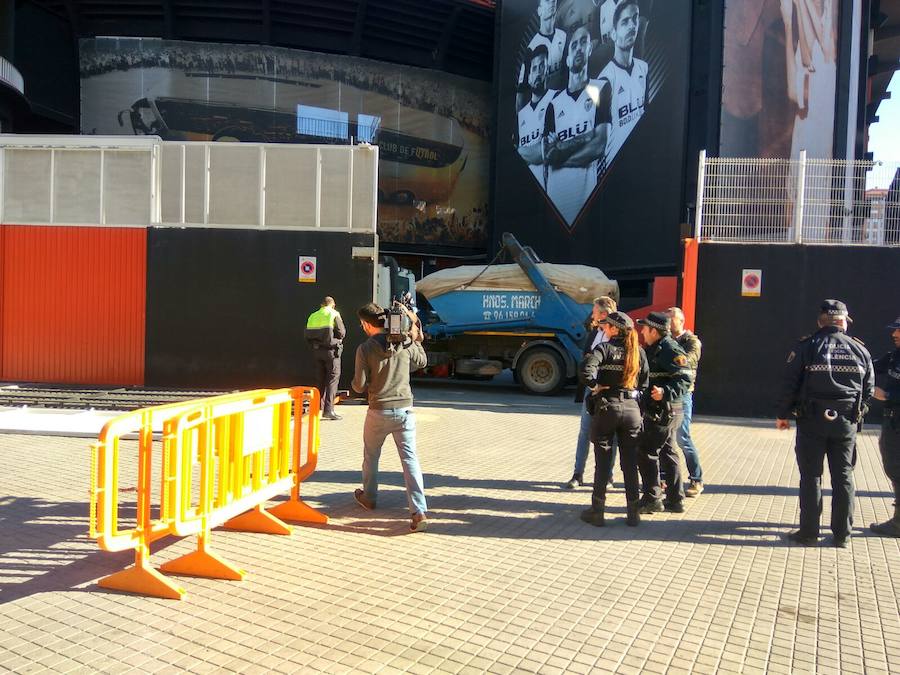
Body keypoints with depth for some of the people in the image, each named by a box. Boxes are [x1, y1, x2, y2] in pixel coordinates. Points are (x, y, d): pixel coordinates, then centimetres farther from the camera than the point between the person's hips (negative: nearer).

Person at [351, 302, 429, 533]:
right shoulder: (406, 344, -1)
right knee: (410, 459, -1)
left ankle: (369, 498, 40)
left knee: (371, 456, 22)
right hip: (405, 410, 2)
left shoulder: (365, 349, -10)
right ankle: (419, 512, -11)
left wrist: (355, 382, 14)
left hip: (379, 412, -2)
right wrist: (415, 339, 24)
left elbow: (359, 385, -8)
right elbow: (422, 361, 18)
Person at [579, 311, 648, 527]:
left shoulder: (604, 349, -9)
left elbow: (586, 370, -25)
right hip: (632, 409, 4)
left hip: (606, 407, -3)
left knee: (602, 462, 6)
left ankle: (597, 511, 13)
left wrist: (595, 386, -10)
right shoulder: (639, 352, 5)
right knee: (630, 463, 11)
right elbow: (645, 382, 5)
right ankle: (633, 513, 15)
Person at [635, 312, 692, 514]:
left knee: (646, 452, -4)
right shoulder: (654, 349, 15)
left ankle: (651, 499, 3)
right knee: (667, 453, 13)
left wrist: (665, 392, -35)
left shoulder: (671, 350, -16)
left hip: (664, 412, -10)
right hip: (658, 411, 10)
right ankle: (675, 500, 21)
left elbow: (684, 380, -23)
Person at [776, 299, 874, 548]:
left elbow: (789, 383, -7)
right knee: (843, 477, 10)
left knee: (811, 476, 5)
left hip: (812, 421, -2)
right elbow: (869, 389, 7)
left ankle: (809, 532, 8)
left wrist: (783, 414, 3)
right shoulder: (859, 350, 3)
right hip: (846, 423, 2)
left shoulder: (806, 347, -6)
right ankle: (842, 534, 15)